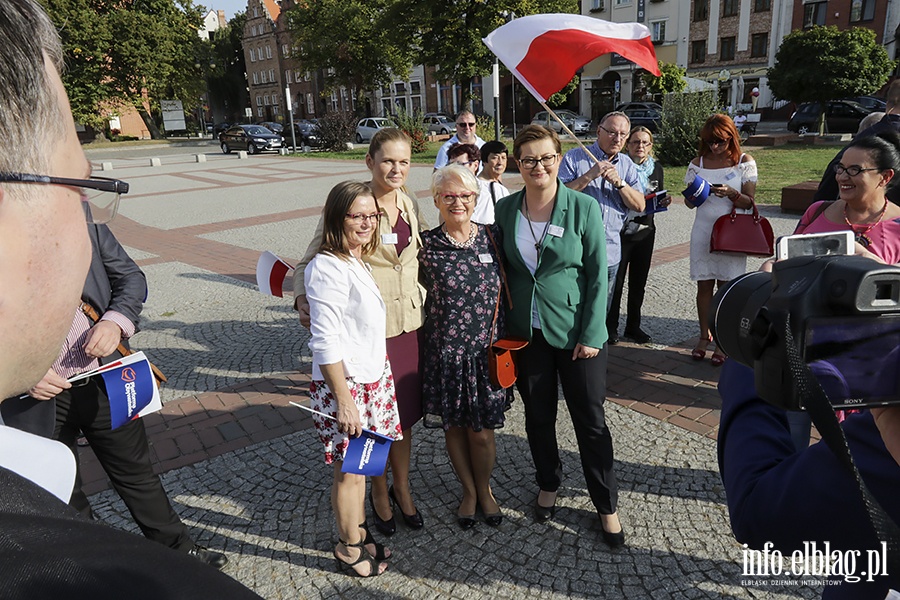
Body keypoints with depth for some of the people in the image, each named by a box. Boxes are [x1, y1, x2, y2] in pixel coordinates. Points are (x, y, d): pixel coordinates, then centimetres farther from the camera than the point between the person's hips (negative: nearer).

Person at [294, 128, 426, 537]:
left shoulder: (410, 206, 6)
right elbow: (310, 262, -8)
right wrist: (303, 298, -25)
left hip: (409, 326, 5)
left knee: (404, 412, 18)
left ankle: (402, 489, 39)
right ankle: (379, 493, 35)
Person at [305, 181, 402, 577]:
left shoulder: (359, 261, 8)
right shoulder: (328, 268, -20)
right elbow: (326, 343, -22)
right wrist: (343, 400, -20)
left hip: (373, 377, 8)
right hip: (345, 385, -8)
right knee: (350, 470, 8)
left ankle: (357, 533, 37)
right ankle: (350, 549, 28)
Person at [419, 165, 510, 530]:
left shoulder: (493, 237, -1)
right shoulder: (426, 245, -6)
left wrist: (504, 338, 6)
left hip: (487, 350, 1)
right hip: (445, 352, 0)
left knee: (482, 431, 8)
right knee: (453, 427, 14)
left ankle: (485, 489, 37)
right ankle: (468, 490, 39)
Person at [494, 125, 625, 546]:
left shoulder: (584, 207, -8)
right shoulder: (505, 209, 1)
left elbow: (597, 275, -7)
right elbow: (500, 270, 8)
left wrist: (591, 335, -11)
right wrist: (501, 324, 2)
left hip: (576, 332, -2)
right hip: (525, 333, 3)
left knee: (590, 420, 7)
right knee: (538, 415, 17)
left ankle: (606, 504, 27)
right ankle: (548, 485, 41)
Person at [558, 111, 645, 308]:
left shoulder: (627, 165, 10)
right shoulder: (575, 157, -3)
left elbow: (640, 206, 2)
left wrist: (619, 183, -13)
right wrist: (589, 175, -19)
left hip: (610, 255, 5)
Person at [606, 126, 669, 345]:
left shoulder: (656, 168, 9)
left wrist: (664, 201, -3)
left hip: (645, 232, 5)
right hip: (621, 231, -5)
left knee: (639, 282, 12)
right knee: (616, 281, 1)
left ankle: (633, 326, 25)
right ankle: (610, 326, 15)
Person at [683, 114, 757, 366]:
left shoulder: (745, 162, -1)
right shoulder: (698, 163, 5)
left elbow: (749, 202, -3)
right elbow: (689, 203, 8)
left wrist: (731, 193, -22)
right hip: (703, 230, 2)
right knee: (704, 285, 6)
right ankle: (704, 335, 20)